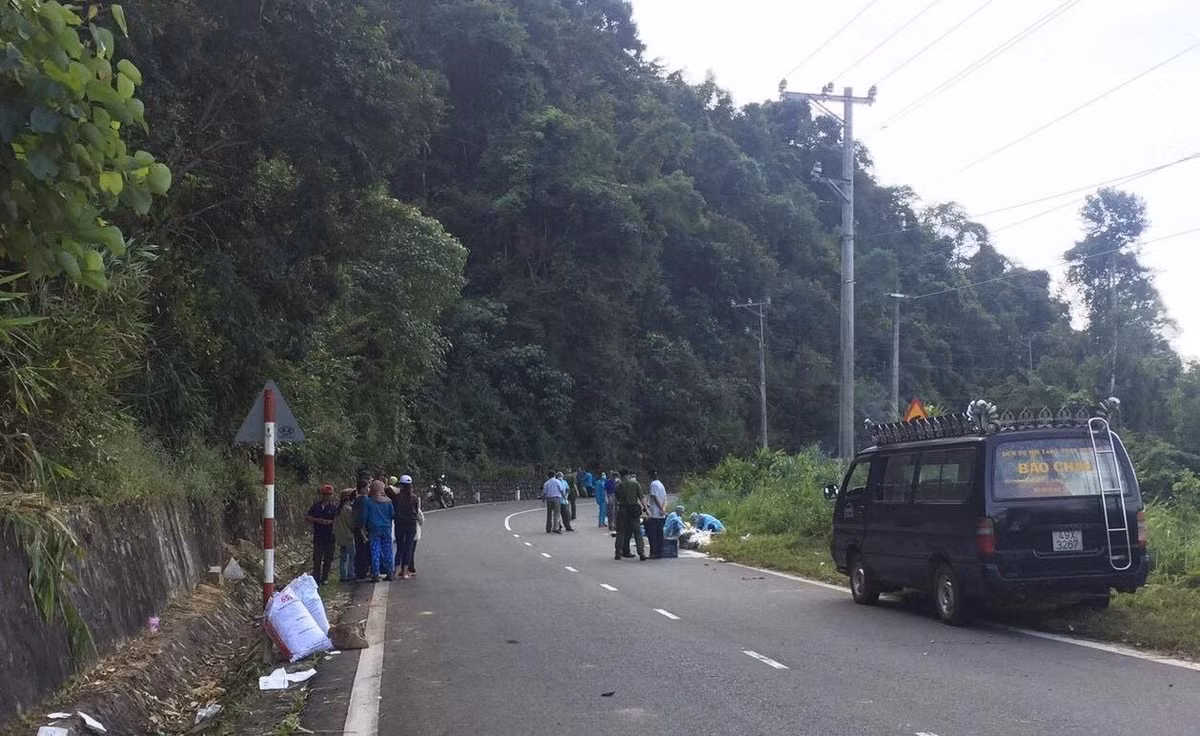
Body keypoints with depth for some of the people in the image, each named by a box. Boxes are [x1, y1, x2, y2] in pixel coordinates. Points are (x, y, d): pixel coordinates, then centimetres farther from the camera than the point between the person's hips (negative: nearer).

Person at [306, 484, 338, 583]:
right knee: (317, 559, -1)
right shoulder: (316, 506, 8)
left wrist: (329, 522, -19)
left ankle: (324, 578, 13)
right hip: (318, 536, 1)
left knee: (328, 559, 4)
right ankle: (316, 578, 5)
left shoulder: (334, 506, 3)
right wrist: (317, 520, -7)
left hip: (330, 536, -1)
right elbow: (308, 517, 9)